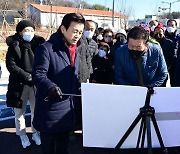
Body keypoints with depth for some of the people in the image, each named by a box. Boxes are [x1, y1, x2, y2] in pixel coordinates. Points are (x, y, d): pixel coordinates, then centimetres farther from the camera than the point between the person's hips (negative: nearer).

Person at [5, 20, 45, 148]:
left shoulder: (39, 44, 4)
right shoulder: (14, 45, 0)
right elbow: (10, 65, -7)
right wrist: (26, 75, -16)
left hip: (36, 83, 1)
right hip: (19, 84, -1)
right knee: (20, 111, 6)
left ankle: (36, 133, 23)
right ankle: (22, 135, 22)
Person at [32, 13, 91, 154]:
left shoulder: (82, 49, 6)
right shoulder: (47, 48, -14)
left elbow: (86, 74, 16)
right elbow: (38, 74, -20)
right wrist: (50, 86, -36)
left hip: (69, 107, 6)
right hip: (50, 107, -5)